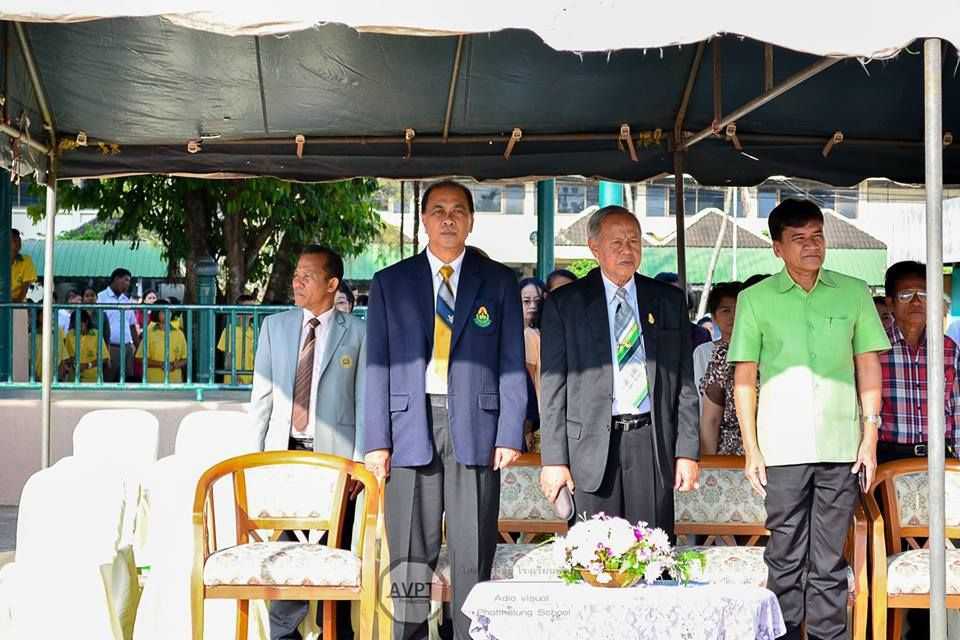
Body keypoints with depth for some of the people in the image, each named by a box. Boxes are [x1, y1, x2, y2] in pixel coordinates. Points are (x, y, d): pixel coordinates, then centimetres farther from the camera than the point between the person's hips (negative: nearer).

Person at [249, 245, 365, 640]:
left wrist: (360, 460, -7)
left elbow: (365, 402, -1)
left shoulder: (358, 333, 1)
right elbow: (261, 396, 10)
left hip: (334, 456, -2)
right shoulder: (274, 327, 10)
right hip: (283, 452, 2)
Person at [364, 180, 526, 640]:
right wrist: (377, 440, -1)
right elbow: (378, 365, 6)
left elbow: (512, 362, 6)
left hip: (475, 425, 0)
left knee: (473, 555, 1)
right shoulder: (390, 283, 10)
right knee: (410, 556, 2)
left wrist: (510, 433, -4)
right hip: (411, 426, 1)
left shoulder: (498, 281, 9)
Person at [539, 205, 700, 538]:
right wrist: (554, 459, -5)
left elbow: (685, 383, 11)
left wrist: (687, 451, 4)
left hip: (652, 442, 2)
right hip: (591, 445, -2)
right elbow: (552, 386, 2)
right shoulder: (563, 303, 4)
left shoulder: (670, 301, 11)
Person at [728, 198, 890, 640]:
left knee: (829, 561, 4)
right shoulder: (755, 299, 5)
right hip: (782, 449, -1)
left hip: (840, 447, 1)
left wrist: (870, 437, 4)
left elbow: (868, 368, 11)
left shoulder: (853, 293, 9)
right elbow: (744, 379, 5)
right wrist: (750, 449, 0)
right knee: (786, 557, 4)